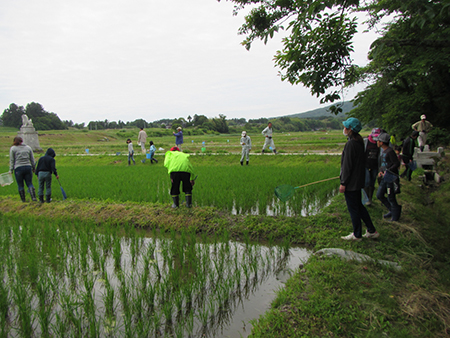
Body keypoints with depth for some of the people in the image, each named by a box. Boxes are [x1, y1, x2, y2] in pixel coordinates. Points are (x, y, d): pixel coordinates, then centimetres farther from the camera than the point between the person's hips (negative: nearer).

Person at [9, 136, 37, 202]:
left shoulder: (13, 148, 2)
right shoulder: (28, 147, 11)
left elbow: (12, 160, 1)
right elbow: (32, 159, 12)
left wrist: (11, 170, 5)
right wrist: (33, 168, 20)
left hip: (18, 168, -3)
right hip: (28, 167, 3)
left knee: (20, 185, 6)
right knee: (30, 183, 6)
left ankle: (23, 199, 11)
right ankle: (33, 197, -7)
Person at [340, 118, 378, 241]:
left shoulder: (350, 144, -20)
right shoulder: (359, 142, 9)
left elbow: (347, 165, -20)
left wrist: (343, 182, -16)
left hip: (351, 182, -9)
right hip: (358, 180, 9)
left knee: (353, 208, 2)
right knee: (359, 206, 19)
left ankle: (357, 235, 14)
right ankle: (372, 231, 26)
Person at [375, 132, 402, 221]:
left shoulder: (390, 151, -16)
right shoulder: (382, 151, 12)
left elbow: (397, 163, -18)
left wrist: (387, 171, -21)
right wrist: (380, 171, 4)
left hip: (391, 177, -9)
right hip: (385, 177, 9)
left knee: (391, 197, 0)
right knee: (379, 195, 11)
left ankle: (395, 215, 18)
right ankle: (392, 210, 26)